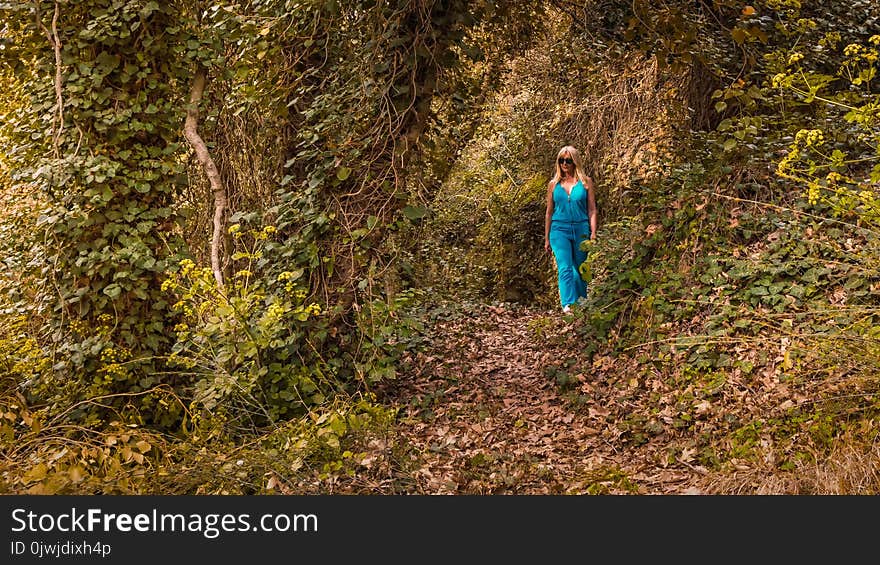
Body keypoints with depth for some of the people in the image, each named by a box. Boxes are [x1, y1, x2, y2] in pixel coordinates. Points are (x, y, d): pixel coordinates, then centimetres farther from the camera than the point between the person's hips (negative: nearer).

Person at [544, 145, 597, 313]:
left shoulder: (585, 182, 5)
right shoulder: (553, 184, 8)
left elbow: (592, 210, 4)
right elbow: (549, 212, 13)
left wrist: (593, 234, -5)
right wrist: (546, 238, 13)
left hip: (581, 229, 0)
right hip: (559, 229, 0)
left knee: (580, 269, 9)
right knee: (565, 268, -15)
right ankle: (568, 304, -25)